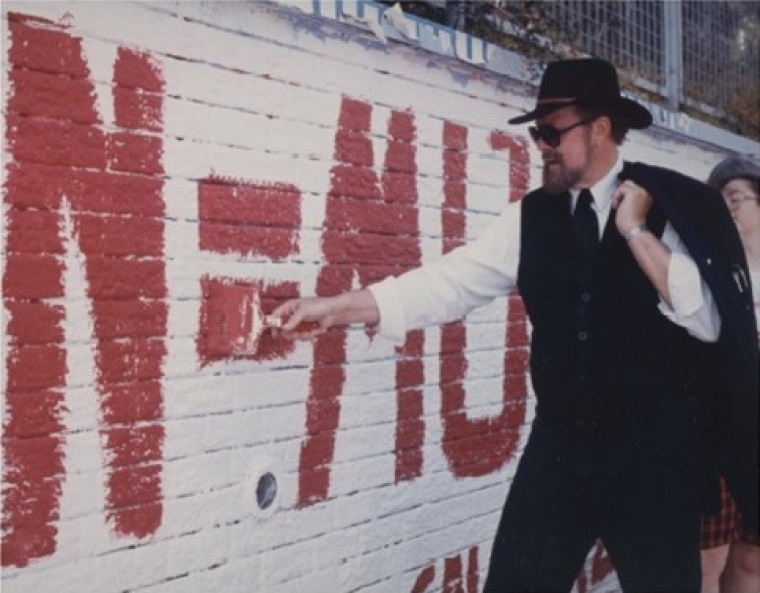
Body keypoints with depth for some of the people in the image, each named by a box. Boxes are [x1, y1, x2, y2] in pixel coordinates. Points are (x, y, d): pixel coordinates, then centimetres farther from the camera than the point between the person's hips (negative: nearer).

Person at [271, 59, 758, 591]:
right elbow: (450, 283, -2)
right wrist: (337, 307, -8)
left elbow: (707, 320, -16)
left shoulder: (672, 204, -7)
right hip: (559, 447, 3)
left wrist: (636, 231, -19)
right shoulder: (532, 216, 3)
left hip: (651, 451, -3)